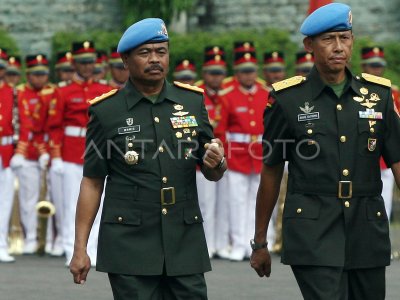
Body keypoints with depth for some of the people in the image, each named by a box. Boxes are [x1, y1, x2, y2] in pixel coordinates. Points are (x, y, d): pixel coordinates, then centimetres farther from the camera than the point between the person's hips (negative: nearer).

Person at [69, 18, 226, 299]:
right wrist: (80, 248, -2)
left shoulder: (192, 101, 7)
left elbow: (212, 173, 14)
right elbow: (92, 182, 2)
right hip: (130, 243, -3)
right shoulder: (106, 110, -1)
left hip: (186, 241, 3)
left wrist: (216, 163, -11)